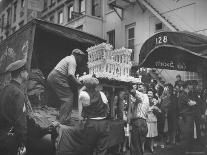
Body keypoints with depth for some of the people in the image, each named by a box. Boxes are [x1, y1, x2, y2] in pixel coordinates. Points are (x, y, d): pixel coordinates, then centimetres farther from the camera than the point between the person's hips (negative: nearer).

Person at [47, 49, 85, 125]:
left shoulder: (69, 58, 21)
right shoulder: (72, 61, -10)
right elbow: (70, 75, -23)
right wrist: (79, 84, -17)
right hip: (57, 78, -11)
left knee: (63, 98, 17)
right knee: (68, 97, -10)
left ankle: (61, 117, 23)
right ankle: (64, 120, -13)